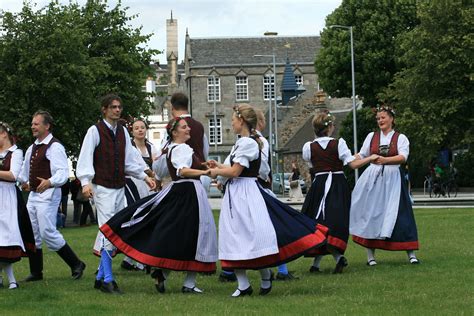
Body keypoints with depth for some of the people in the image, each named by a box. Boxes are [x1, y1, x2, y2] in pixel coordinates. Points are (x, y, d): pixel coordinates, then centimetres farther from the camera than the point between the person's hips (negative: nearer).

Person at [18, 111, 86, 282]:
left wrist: (49, 182, -35)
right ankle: (36, 272, 20)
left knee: (48, 233, -13)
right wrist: (24, 182, 20)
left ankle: (76, 264, -2)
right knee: (32, 234, 10)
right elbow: (25, 170, 32)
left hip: (48, 194, -9)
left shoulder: (55, 147, -13)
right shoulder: (32, 148, 16)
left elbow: (63, 172, -22)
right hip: (33, 194, 9)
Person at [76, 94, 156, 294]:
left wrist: (144, 177, 17)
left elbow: (129, 159, 20)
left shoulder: (122, 131, 11)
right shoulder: (95, 131, -8)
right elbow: (85, 158, -14)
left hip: (120, 188, 7)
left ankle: (101, 277, 18)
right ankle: (107, 280, -8)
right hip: (103, 188, -7)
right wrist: (86, 182, -26)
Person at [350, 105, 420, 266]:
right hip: (373, 179, 2)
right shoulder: (371, 136, 14)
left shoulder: (400, 138, 5)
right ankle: (370, 255, 5)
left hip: (392, 179, -2)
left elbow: (403, 157, -12)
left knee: (399, 215, -6)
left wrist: (385, 160, -27)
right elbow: (361, 156, 14)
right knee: (371, 214, 0)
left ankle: (411, 254, -2)